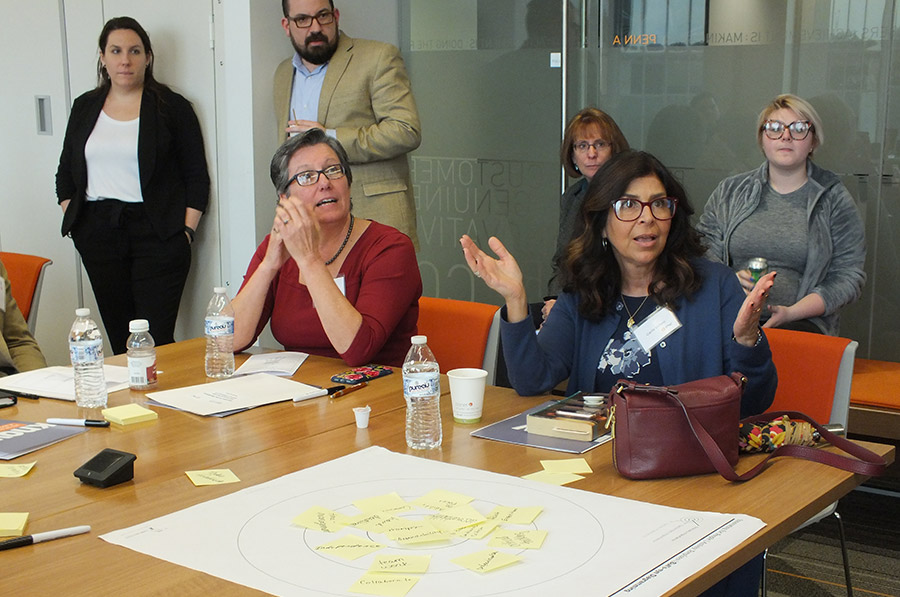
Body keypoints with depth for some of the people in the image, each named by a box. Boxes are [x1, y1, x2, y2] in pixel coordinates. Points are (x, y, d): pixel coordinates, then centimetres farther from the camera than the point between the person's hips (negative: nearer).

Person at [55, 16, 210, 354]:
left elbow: (197, 178, 1)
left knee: (156, 340, -9)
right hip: (97, 233, 4)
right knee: (118, 337, 5)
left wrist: (186, 232, -7)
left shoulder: (171, 107, 2)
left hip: (156, 235, -4)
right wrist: (72, 219, 8)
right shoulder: (85, 107, 14)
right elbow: (65, 173, 20)